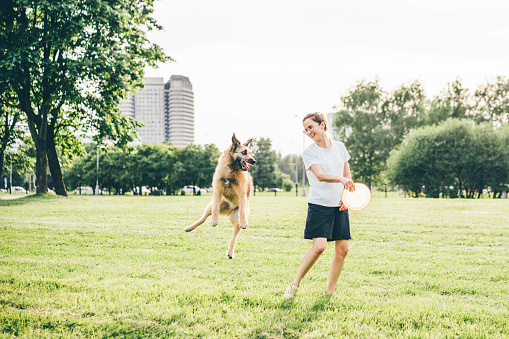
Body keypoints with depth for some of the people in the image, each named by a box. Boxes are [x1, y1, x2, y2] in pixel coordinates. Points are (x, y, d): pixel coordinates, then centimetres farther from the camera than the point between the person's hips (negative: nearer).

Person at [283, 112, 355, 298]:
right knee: (319, 246, -18)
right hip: (319, 205, -5)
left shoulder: (339, 147, 9)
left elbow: (347, 174, 15)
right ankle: (295, 284, -2)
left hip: (339, 206, 5)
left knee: (342, 249, 1)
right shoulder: (309, 152, -5)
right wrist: (341, 179, -37)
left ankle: (329, 292, 15)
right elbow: (320, 175, -20)